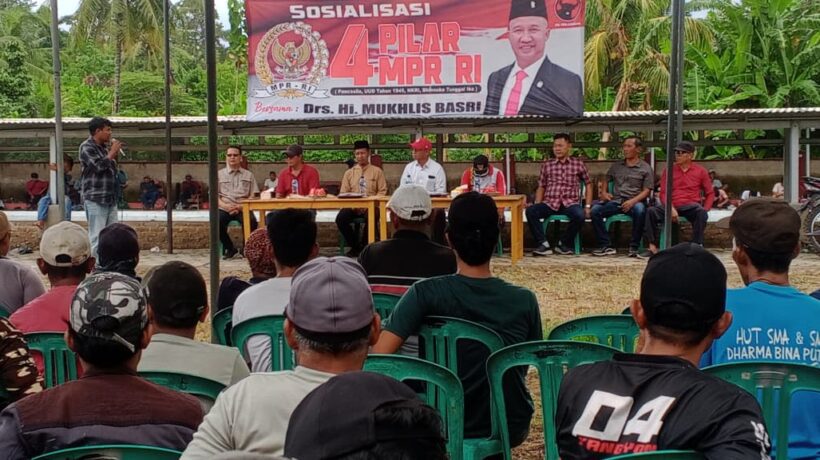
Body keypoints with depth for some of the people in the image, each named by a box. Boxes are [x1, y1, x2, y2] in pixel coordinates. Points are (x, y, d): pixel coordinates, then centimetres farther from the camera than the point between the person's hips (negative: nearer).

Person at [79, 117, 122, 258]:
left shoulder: (103, 147, 17)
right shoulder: (87, 147, -7)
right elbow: (99, 166, -19)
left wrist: (115, 155, 8)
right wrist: (112, 152, -7)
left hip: (110, 198, 8)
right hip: (95, 199, -8)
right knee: (97, 236, -7)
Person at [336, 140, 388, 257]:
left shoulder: (377, 171, 10)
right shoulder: (349, 173, 16)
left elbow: (382, 191, 3)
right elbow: (343, 194, 11)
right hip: (353, 206, 2)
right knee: (340, 218, -29)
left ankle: (365, 246, -13)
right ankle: (355, 246, -7)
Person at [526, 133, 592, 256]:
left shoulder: (578, 163, 11)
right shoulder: (547, 164, 14)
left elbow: (588, 185, 15)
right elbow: (541, 187, 17)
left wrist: (587, 206, 4)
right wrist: (537, 205, 1)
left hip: (570, 203, -1)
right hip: (550, 203, 1)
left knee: (579, 215, -35)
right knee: (530, 211, -29)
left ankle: (563, 244, -12)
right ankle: (544, 244, -21)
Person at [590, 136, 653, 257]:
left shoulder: (645, 168, 9)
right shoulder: (616, 166, 22)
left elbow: (646, 190, 1)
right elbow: (606, 180, 29)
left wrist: (633, 201, -16)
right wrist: (603, 192, 7)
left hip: (634, 201, -4)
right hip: (615, 200, 4)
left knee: (640, 210, -40)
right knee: (595, 210, -24)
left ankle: (634, 247, -26)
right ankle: (606, 246, -20)